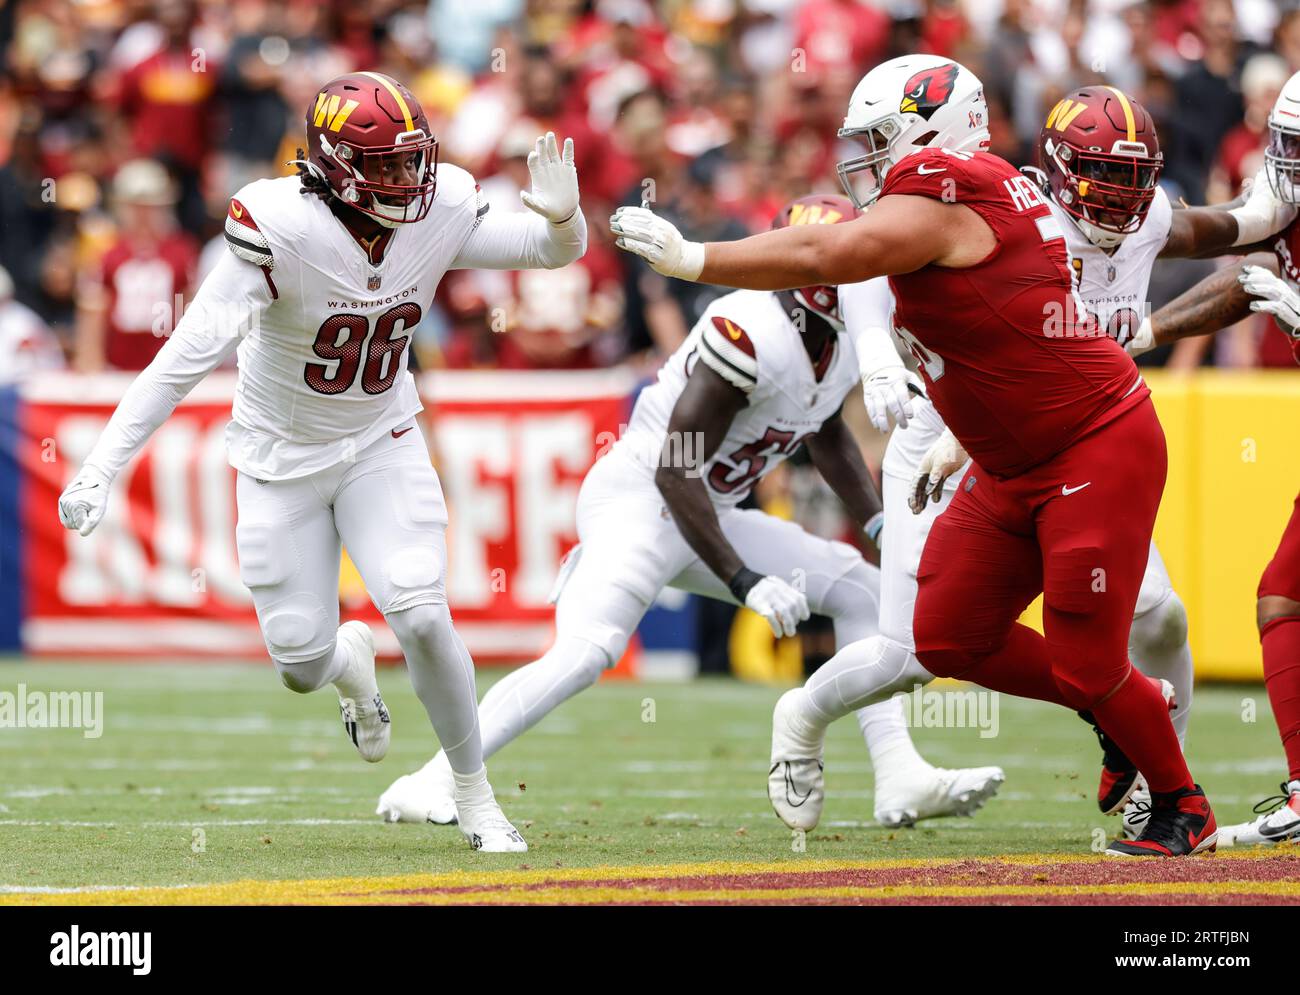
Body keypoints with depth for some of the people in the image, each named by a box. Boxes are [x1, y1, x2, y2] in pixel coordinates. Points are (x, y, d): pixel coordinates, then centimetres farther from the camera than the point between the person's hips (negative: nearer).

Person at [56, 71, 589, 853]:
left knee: (422, 616, -17)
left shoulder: (439, 214, -17)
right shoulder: (283, 232, -30)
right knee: (301, 665, 0)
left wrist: (561, 215, -31)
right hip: (282, 458, -2)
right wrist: (103, 467, -36)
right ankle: (350, 660, 41)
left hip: (380, 444, 2)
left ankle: (476, 798, 2)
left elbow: (552, 249, -4)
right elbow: (188, 355, -31)